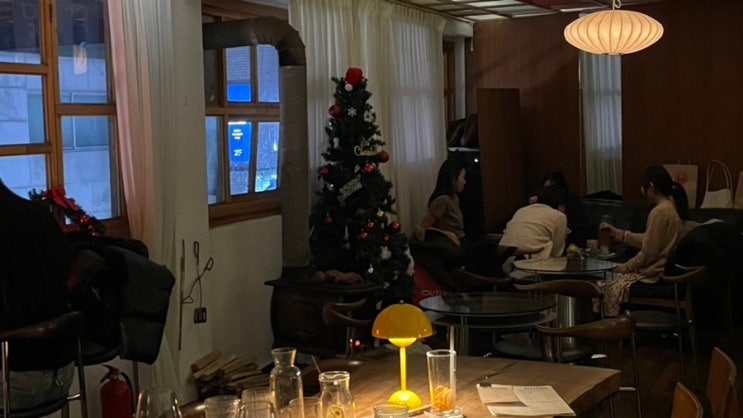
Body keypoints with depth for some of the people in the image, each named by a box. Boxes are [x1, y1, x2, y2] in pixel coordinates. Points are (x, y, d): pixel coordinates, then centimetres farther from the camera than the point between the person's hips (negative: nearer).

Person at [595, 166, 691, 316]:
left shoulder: (659, 212, -20)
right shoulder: (673, 207, 9)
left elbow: (648, 254, -18)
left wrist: (623, 268, -4)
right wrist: (617, 233, 19)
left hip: (658, 275, -10)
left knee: (607, 288, -2)